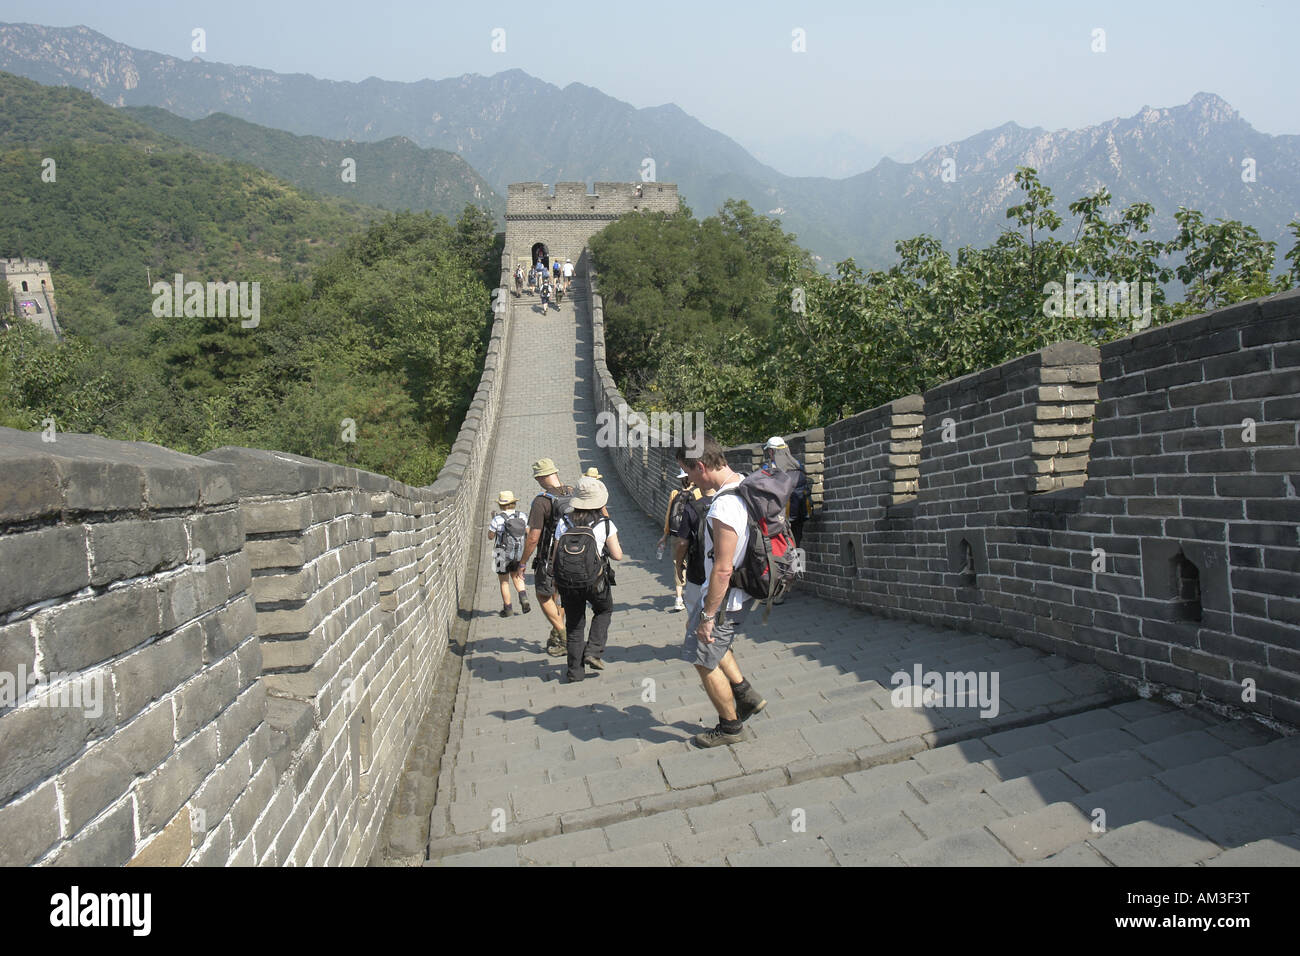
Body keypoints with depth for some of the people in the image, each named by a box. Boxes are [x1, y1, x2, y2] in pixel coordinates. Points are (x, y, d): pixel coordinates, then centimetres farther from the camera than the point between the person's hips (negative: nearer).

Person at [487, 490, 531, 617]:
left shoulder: (497, 519, -15)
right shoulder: (522, 516, -3)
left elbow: (490, 537, -6)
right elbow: (528, 534, 0)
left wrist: (491, 525, 9)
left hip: (503, 555, -4)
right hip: (519, 554, 4)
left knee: (504, 582, 11)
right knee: (516, 577, 22)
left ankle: (507, 608, 16)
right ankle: (523, 597, -1)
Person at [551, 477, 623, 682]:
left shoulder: (564, 523, -2)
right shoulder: (605, 524, -9)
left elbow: (555, 556, -3)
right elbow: (617, 555, -8)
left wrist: (556, 577, 12)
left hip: (567, 583, 2)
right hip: (596, 582, -2)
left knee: (574, 625, 17)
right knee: (604, 611, 27)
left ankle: (575, 671, 20)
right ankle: (594, 652, 14)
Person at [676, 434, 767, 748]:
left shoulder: (723, 508, -32)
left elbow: (722, 569, -29)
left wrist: (707, 615, -19)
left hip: (722, 598, -10)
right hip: (739, 592, 10)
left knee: (704, 660, 9)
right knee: (716, 645, 30)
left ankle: (730, 726, 25)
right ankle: (747, 696, 34)